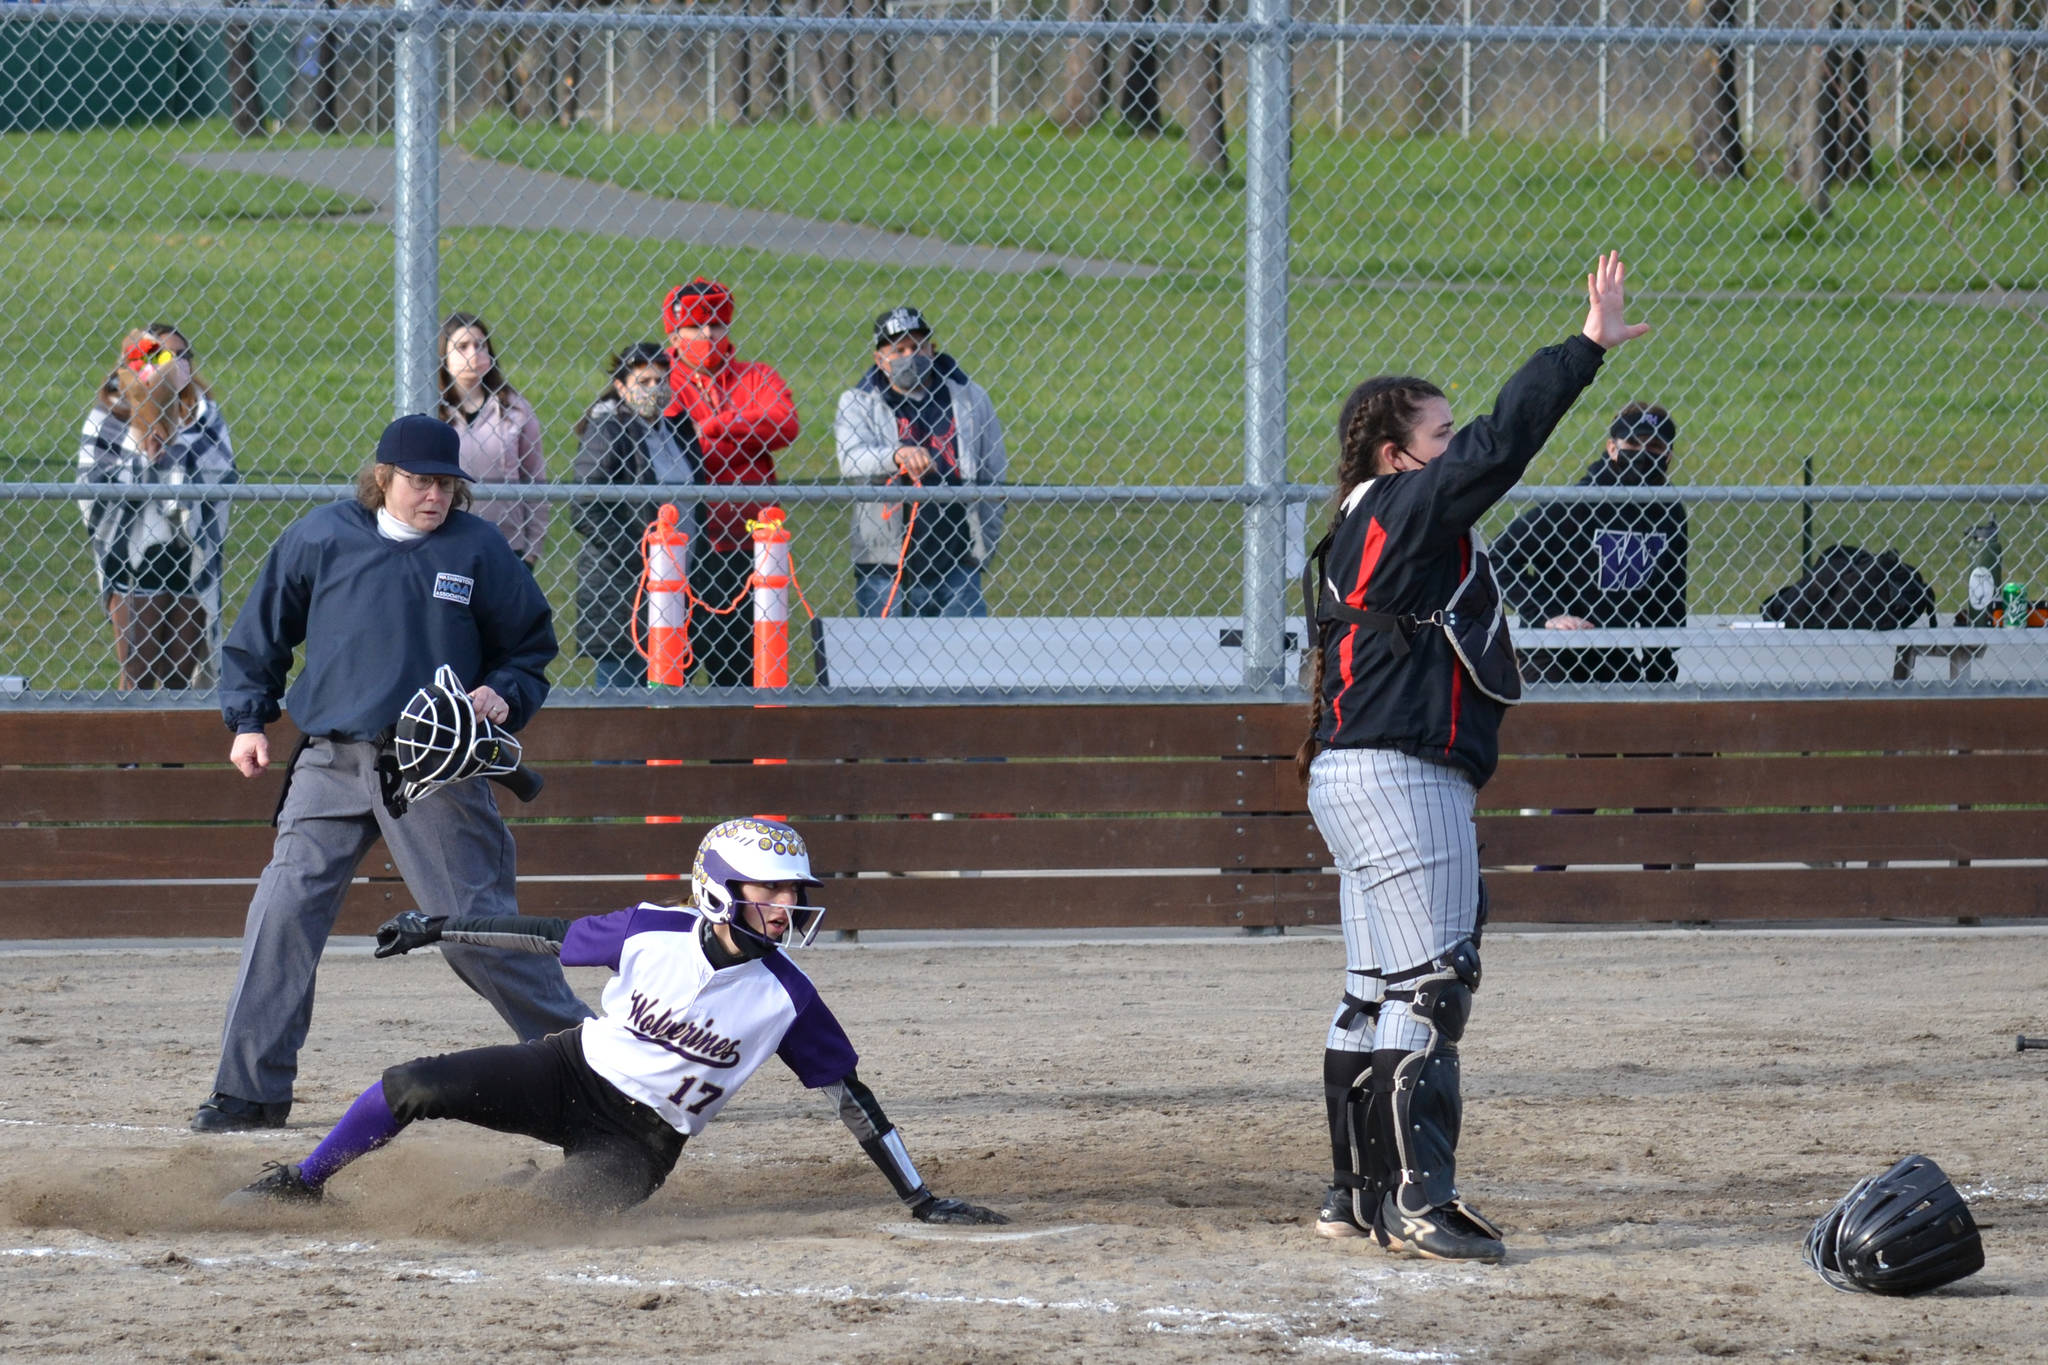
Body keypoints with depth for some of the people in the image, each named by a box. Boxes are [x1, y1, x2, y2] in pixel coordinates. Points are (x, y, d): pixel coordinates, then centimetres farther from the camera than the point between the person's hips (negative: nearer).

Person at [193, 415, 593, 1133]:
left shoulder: (478, 549, 2)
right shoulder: (320, 537, 4)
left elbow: (531, 645, 12)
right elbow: (261, 630, 15)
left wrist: (505, 696, -7)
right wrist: (248, 719, 9)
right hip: (332, 763, 2)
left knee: (475, 924, -2)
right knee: (283, 912, -7)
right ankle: (250, 1090, 0)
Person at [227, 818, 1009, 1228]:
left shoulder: (785, 998, -15)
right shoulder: (652, 937, -12)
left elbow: (850, 1095, -10)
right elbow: (548, 938, 1)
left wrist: (920, 1200, -12)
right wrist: (436, 931, 5)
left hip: (642, 1136, -1)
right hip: (573, 1074, 1)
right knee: (410, 1088, -14)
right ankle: (300, 1187, 9)